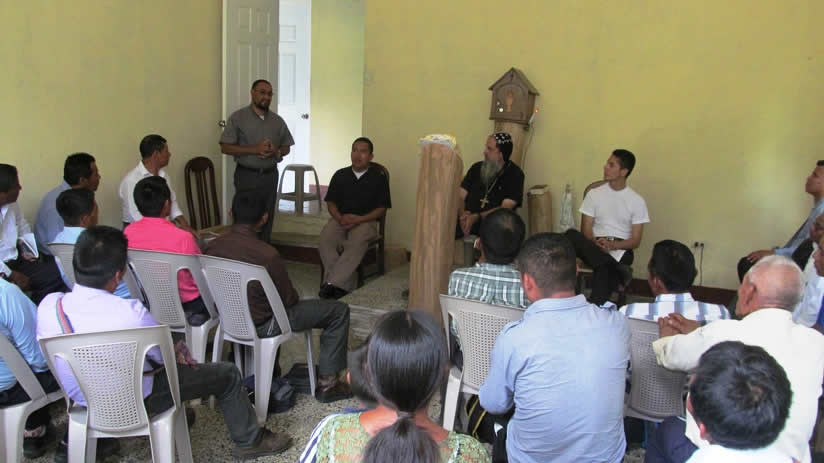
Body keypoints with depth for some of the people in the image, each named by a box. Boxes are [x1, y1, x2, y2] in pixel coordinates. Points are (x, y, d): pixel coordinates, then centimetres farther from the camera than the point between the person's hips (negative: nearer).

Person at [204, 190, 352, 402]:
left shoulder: (212, 247, -11)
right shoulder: (267, 254, -27)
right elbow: (289, 300, -14)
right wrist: (295, 298, 9)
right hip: (262, 325, -6)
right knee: (339, 311, 2)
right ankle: (327, 383, 7)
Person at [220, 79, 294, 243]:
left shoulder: (278, 121, 9)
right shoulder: (238, 117, -3)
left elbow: (286, 147, 15)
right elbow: (225, 147, -7)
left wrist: (276, 152, -10)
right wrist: (255, 149, -17)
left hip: (270, 175, 4)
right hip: (246, 175, -3)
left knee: (267, 218, 6)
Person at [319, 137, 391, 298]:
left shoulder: (379, 177, 5)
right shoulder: (340, 175, 13)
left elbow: (381, 208, 1)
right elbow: (331, 202, 14)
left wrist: (358, 219, -13)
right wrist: (340, 218, -8)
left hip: (366, 221, -3)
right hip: (340, 219, 3)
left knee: (357, 243, -36)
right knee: (325, 238, -30)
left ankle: (332, 283, -35)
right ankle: (346, 284, -31)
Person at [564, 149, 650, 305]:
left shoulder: (637, 201, 4)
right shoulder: (594, 194, 7)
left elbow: (635, 241, 0)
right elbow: (586, 230, 3)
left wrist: (613, 245, -20)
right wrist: (598, 243, -20)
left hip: (621, 251, -2)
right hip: (595, 246, 2)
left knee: (604, 269, -39)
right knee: (571, 234, -32)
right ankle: (612, 266, -41)